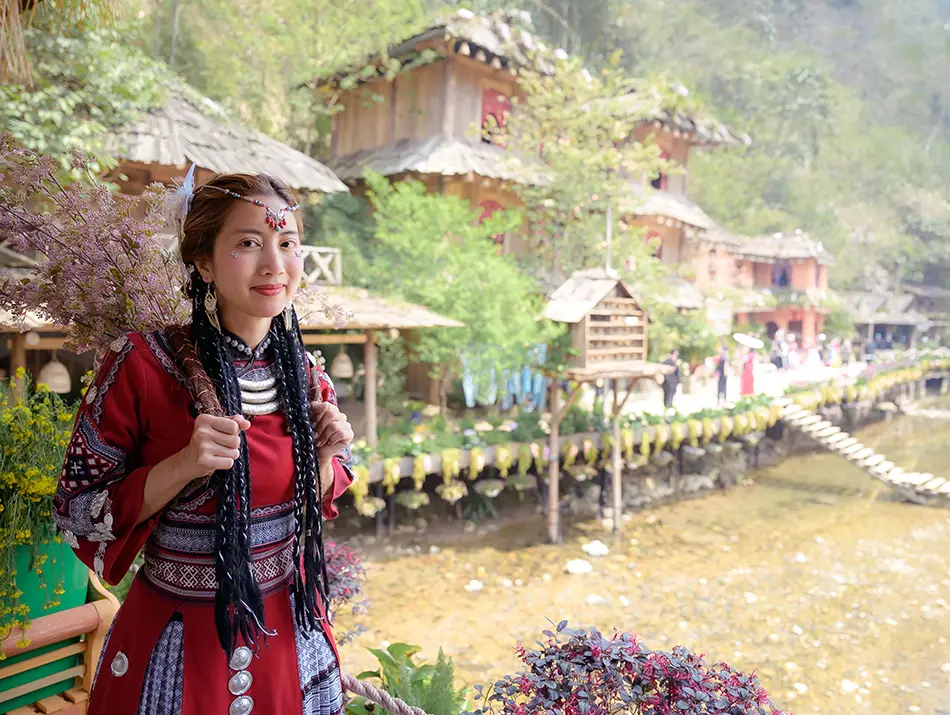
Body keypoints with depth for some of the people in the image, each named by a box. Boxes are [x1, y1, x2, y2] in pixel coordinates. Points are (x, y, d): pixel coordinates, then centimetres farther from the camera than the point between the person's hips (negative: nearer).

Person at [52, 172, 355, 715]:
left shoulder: (305, 376, -6)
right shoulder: (143, 364, -18)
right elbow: (78, 512, -11)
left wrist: (324, 456, -14)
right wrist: (182, 466, -26)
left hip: (290, 632, 4)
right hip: (176, 643, -3)